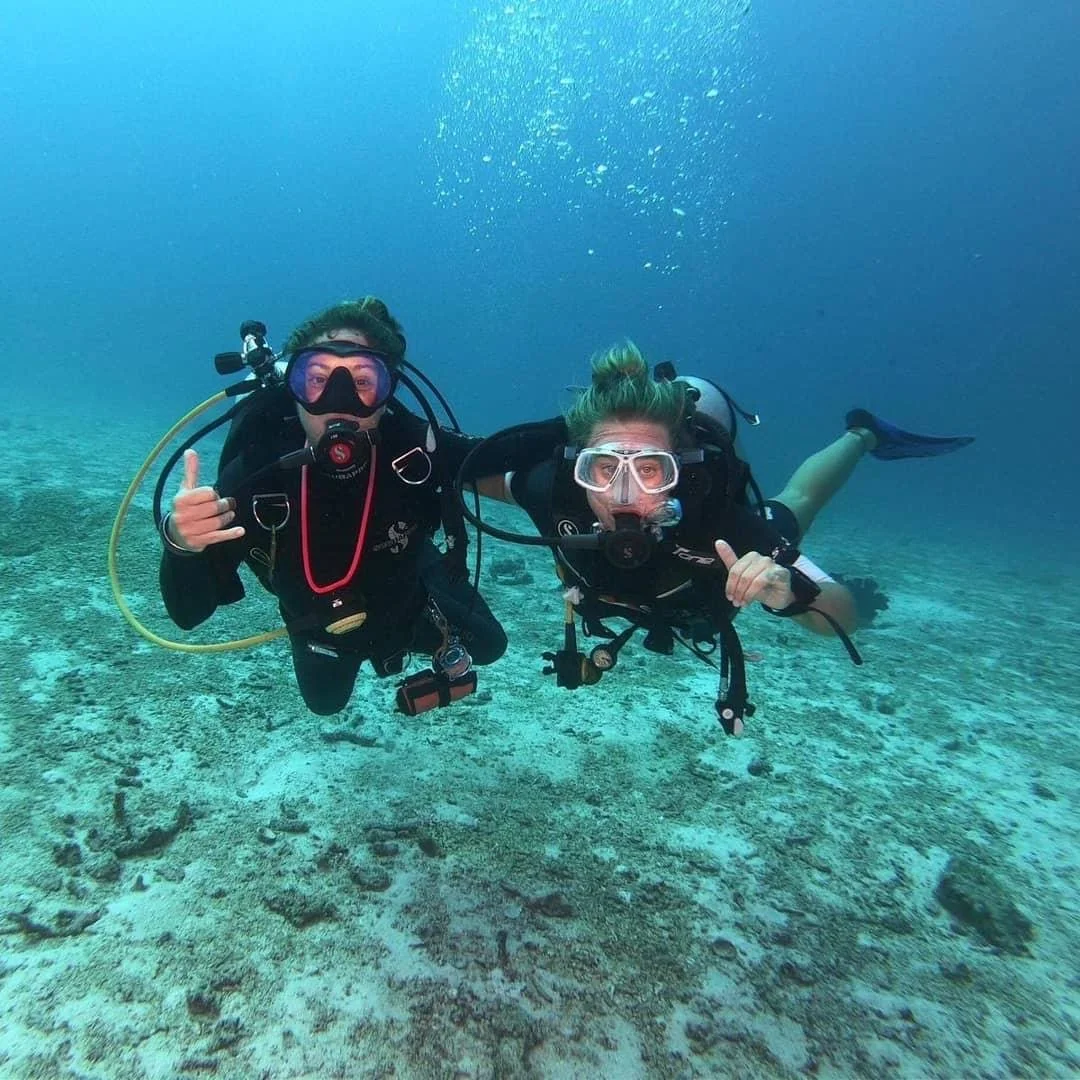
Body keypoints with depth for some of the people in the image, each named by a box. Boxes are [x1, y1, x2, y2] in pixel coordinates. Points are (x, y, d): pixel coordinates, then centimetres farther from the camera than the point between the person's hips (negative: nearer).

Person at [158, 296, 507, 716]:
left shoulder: (416, 447, -38)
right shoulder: (255, 468, -38)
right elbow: (188, 612, -35)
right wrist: (180, 543, -57)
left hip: (411, 599, 0)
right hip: (321, 627, 1)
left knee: (486, 649, 24)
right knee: (325, 703, 33)